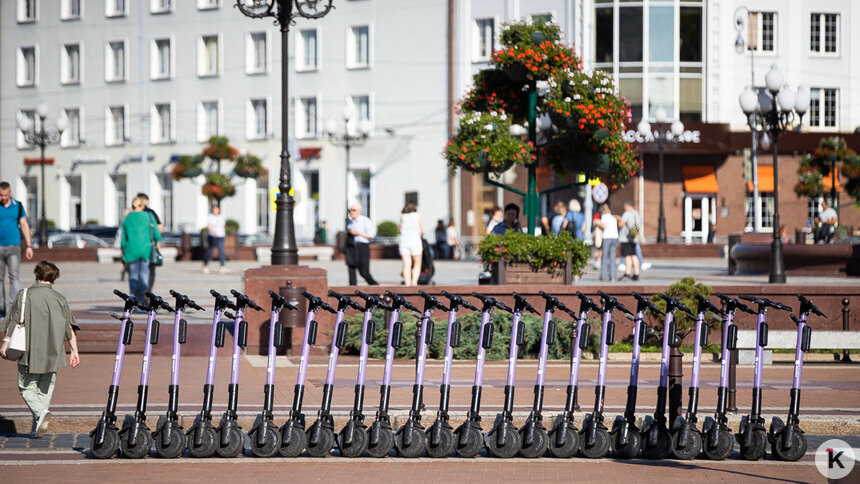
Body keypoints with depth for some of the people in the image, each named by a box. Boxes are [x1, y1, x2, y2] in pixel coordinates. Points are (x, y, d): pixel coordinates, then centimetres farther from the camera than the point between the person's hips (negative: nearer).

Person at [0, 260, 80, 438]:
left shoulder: (24, 295, -3)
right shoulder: (59, 299, 3)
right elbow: (70, 327, 2)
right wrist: (74, 351, 5)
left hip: (29, 351, -2)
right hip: (52, 353, 2)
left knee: (27, 388, 7)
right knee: (45, 389, 13)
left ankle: (41, 412, -20)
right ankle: (36, 428, 8)